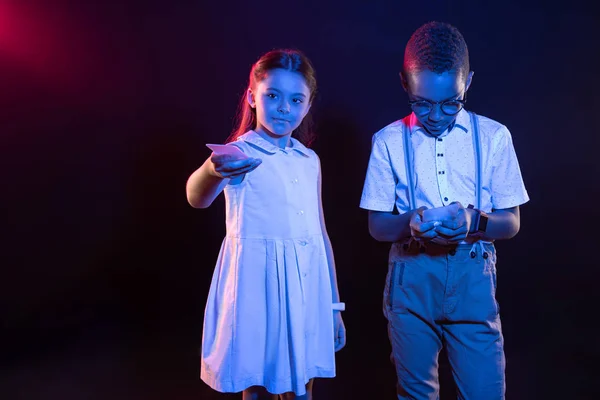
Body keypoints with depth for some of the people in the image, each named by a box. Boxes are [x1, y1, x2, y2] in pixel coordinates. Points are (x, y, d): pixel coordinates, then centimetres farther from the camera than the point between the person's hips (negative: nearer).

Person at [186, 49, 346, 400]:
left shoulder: (310, 160, 10)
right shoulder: (238, 153, -6)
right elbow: (197, 198, -28)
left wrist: (334, 305, 15)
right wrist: (212, 171, -51)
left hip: (306, 285, 5)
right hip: (258, 283, -5)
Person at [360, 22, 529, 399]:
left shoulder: (494, 136, 1)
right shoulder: (389, 141, 0)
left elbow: (511, 223, 4)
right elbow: (377, 226, 2)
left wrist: (475, 221, -18)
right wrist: (410, 222, -20)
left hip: (473, 276, 0)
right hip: (411, 277, 1)